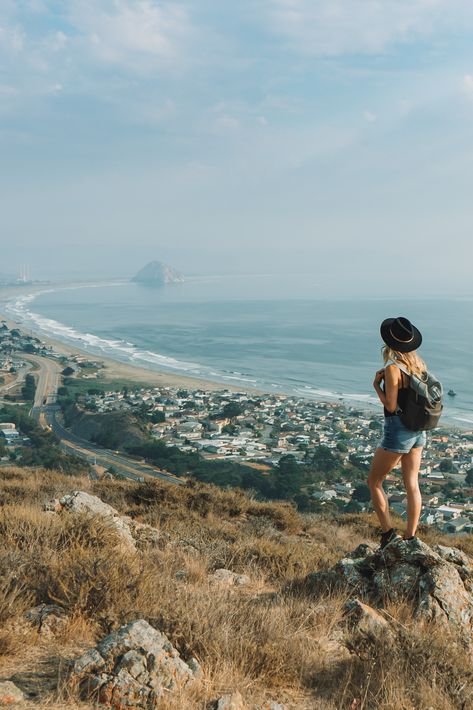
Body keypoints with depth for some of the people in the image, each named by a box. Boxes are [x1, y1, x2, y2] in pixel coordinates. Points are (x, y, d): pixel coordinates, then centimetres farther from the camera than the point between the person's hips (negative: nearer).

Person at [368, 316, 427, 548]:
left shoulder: (393, 368, -20)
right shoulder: (419, 363, 2)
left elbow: (390, 406, -19)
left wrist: (376, 385, -5)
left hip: (398, 431, -7)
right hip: (418, 430, 7)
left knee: (374, 482, 8)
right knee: (412, 484, 12)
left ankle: (388, 533, 3)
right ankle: (410, 538, 18)